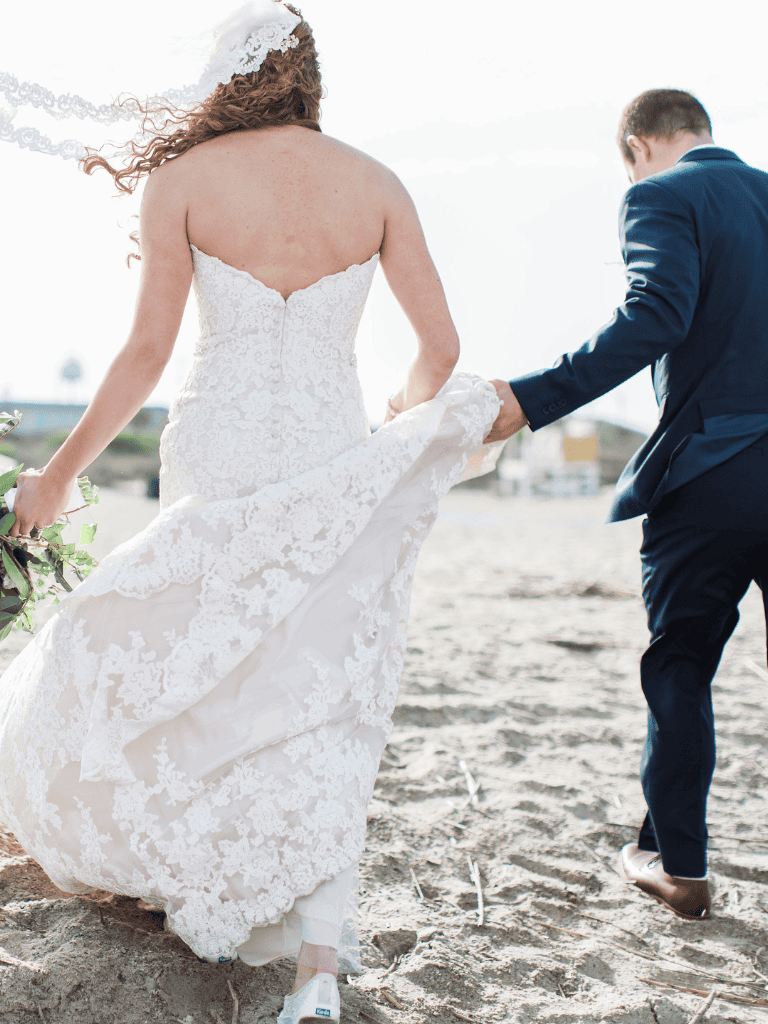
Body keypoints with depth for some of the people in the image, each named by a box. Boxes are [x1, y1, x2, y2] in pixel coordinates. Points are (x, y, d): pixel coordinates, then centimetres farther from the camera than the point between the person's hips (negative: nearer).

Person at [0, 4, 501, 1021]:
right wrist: (399, 427, 25)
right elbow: (442, 347, 4)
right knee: (322, 708, 6)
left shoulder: (182, 180, -1)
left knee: (210, 676, 17)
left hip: (223, 453, -1)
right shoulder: (376, 185, 4)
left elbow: (148, 351, -4)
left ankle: (214, 906, 32)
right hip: (333, 463, 2)